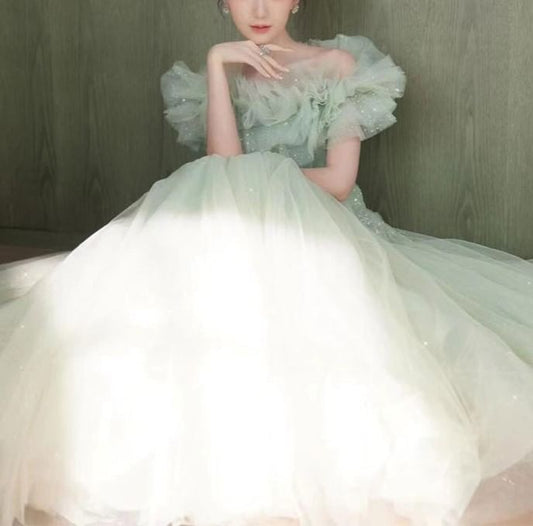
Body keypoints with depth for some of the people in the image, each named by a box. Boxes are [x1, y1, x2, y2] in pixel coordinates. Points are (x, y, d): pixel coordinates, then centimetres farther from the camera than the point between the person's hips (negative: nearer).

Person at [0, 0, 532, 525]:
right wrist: (217, 63, -5)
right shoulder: (220, 73, 18)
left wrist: (252, 175, -1)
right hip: (230, 236, 2)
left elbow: (338, 181, -1)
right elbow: (224, 165, -4)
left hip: (320, 231, -2)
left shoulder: (337, 64, 9)